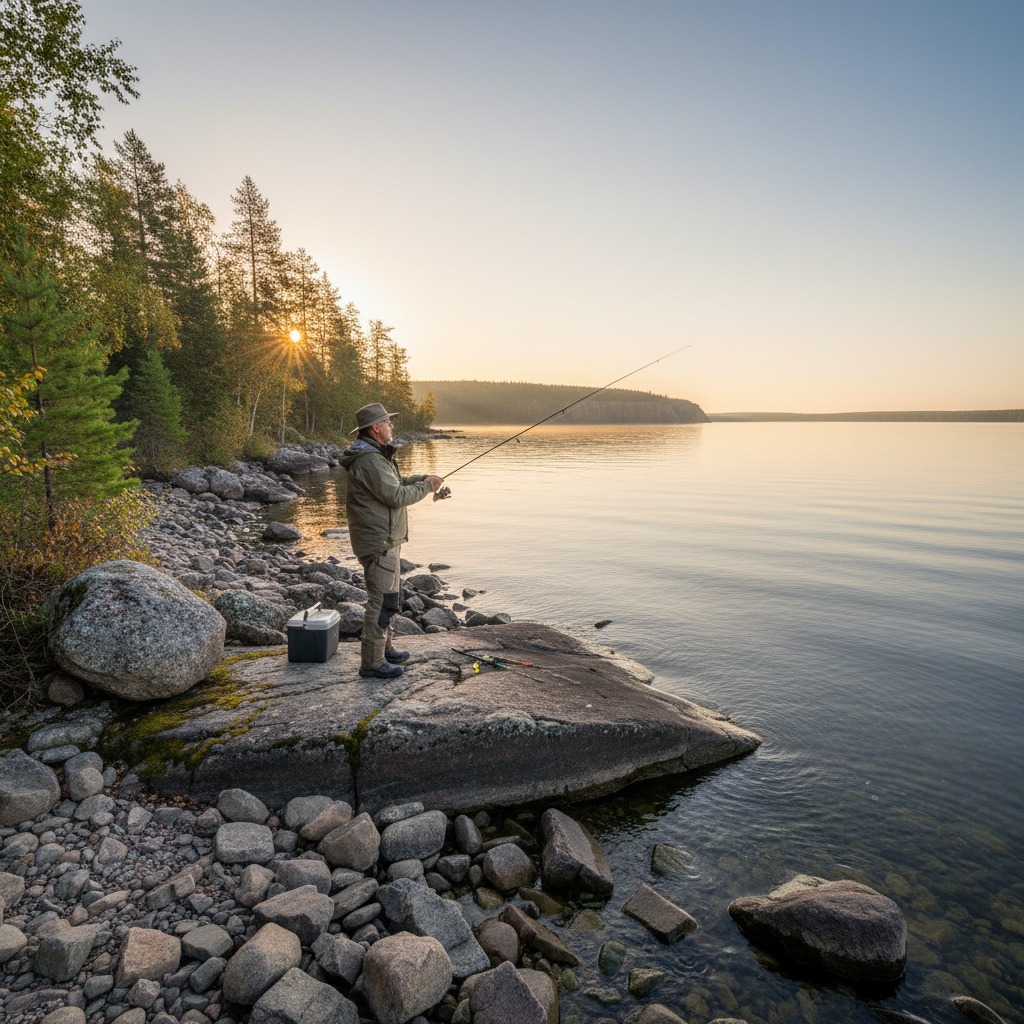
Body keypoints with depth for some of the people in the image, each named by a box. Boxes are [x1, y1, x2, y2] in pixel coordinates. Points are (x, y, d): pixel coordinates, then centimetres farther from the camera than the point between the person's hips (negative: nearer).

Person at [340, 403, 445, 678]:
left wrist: (418, 478, 9)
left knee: (388, 598, 21)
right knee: (383, 602, -5)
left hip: (385, 540, 11)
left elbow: (392, 484, 24)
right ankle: (372, 663, 4)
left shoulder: (375, 455, 15)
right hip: (379, 544, -11)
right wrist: (426, 486, -10)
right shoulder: (369, 460, -20)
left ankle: (384, 650, 34)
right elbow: (396, 496, -23)